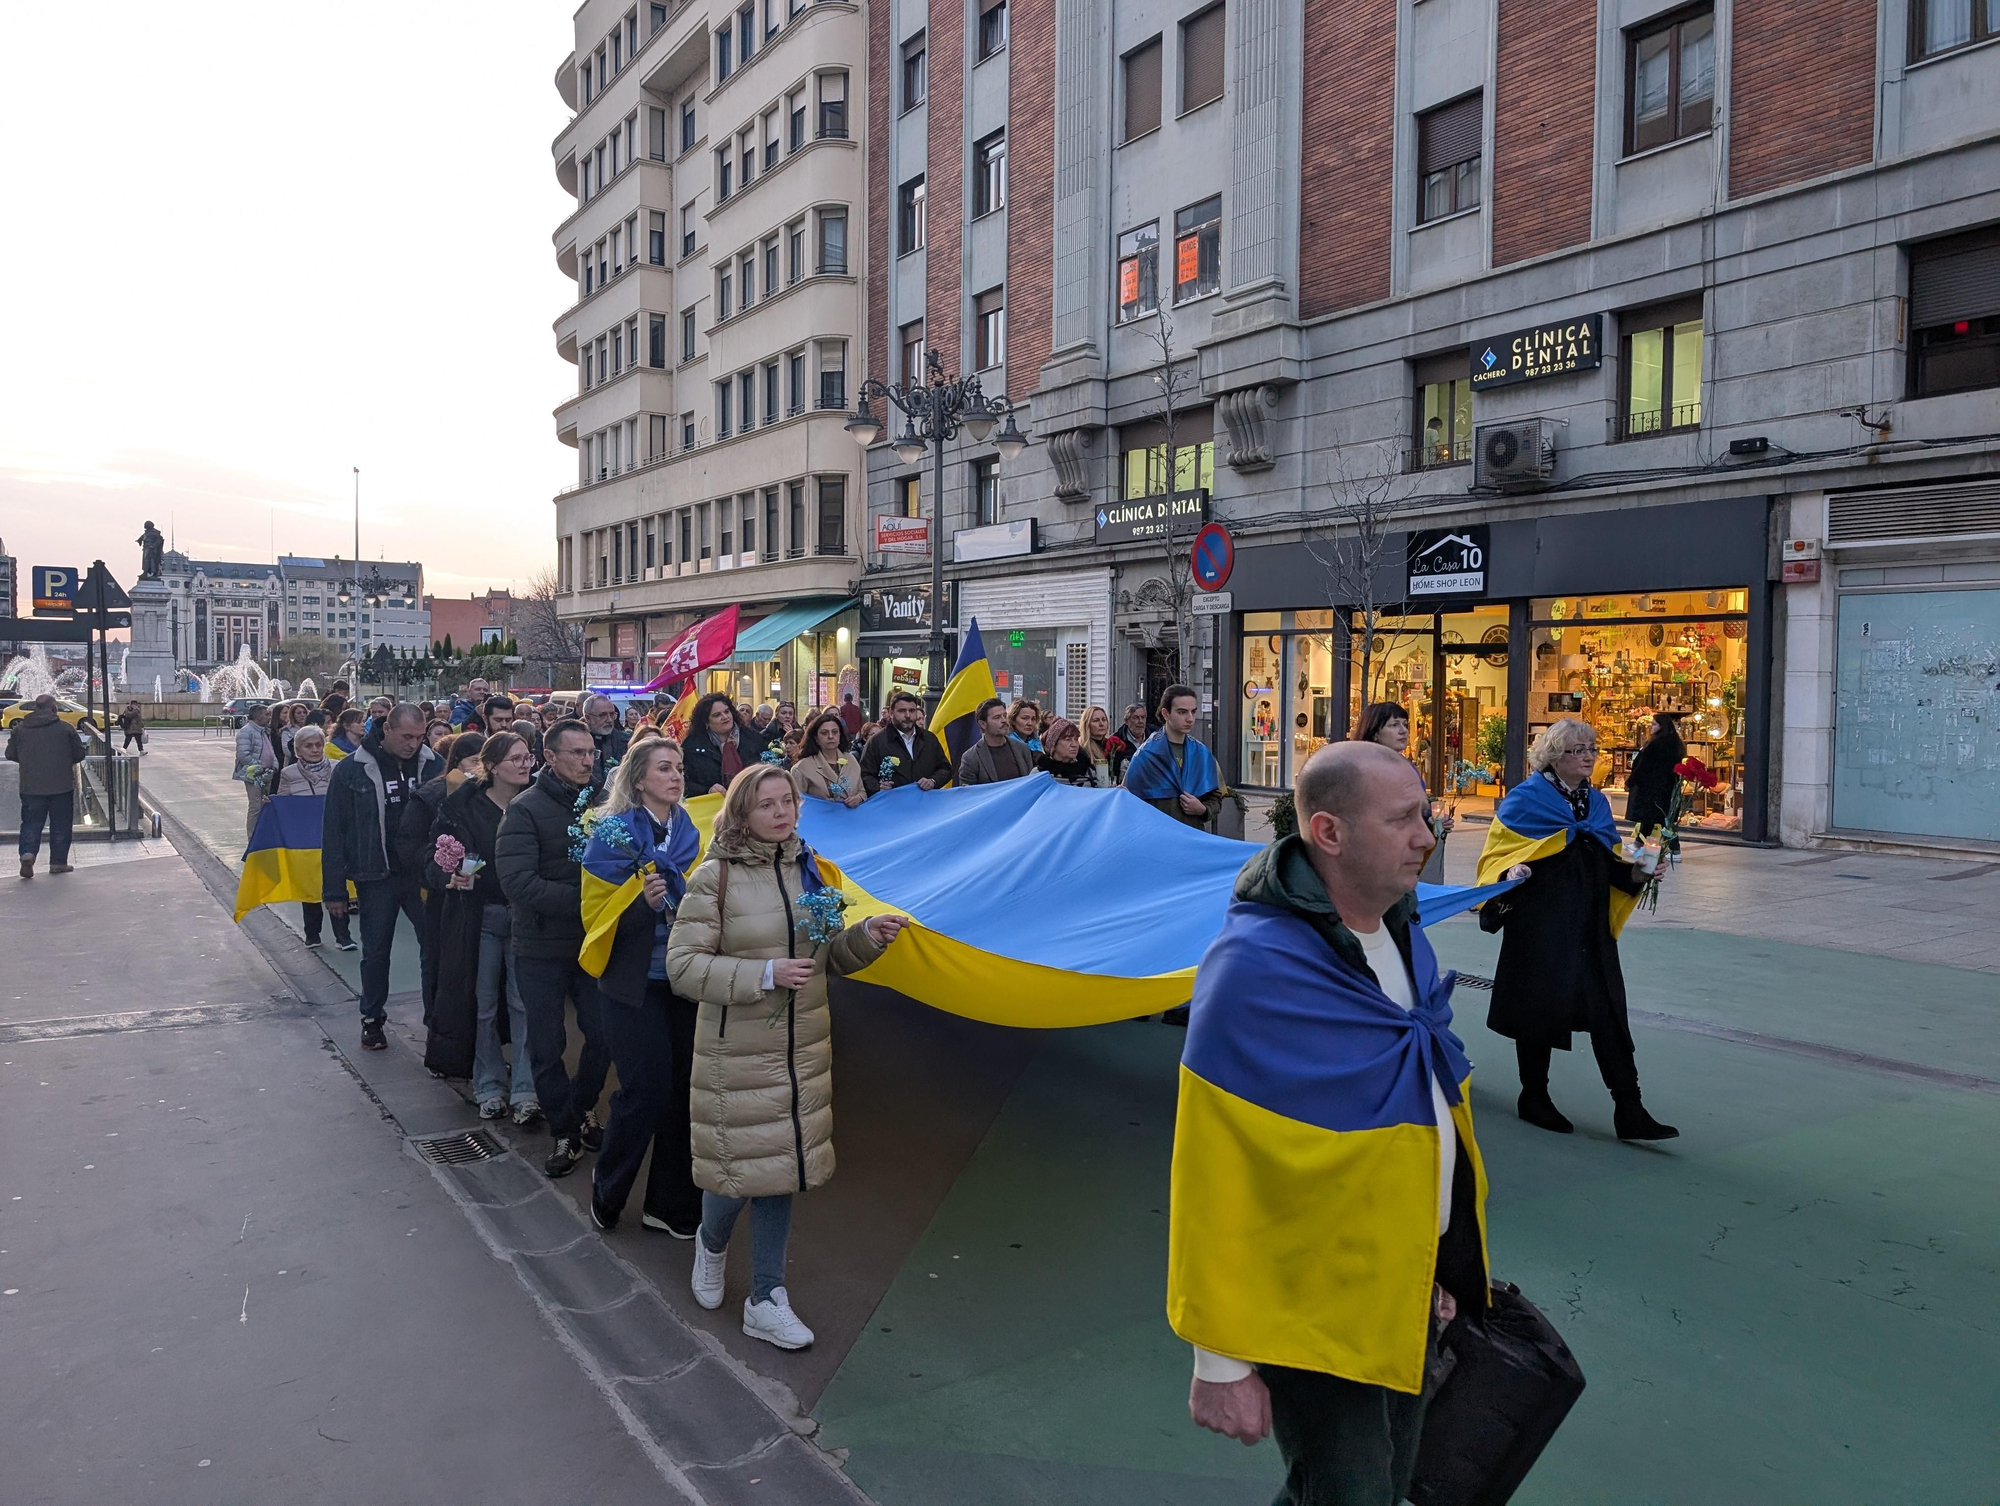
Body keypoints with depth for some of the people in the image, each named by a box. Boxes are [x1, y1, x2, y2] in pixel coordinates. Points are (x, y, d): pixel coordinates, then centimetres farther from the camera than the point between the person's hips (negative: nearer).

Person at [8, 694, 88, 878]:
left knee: (31, 822, 9)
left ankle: (28, 853, -14)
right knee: (60, 824, 8)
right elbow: (79, 755, -1)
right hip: (61, 786, -2)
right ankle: (58, 862, 11)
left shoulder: (20, 729, 1)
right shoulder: (65, 728, -6)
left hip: (31, 786, 2)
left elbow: (10, 755, 6)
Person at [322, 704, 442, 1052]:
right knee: (376, 952, 11)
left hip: (423, 874, 1)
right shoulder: (351, 770, -7)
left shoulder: (433, 765, -3)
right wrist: (334, 890, -4)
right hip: (376, 877, -1)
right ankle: (372, 1019, 28)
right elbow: (334, 833, -3)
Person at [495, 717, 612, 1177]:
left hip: (593, 942, 3)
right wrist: (583, 899, -25)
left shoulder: (600, 802, 2)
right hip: (542, 948, -3)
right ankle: (566, 1132, 24)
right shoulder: (526, 809, -11)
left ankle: (582, 1110, 34)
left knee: (603, 1036, 8)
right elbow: (518, 881, -21)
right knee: (547, 1047, 7)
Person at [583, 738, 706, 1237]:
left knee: (684, 1086, 3)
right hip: (634, 982, -4)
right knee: (647, 1088, -7)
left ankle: (671, 1205, 18)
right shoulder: (614, 833, -6)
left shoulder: (692, 832, 7)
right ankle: (607, 1190, 19)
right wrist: (643, 901, -25)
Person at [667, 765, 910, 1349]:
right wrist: (764, 975, -22)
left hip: (801, 1047, 5)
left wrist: (866, 937, -7)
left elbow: (829, 956, 14)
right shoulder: (715, 877, -11)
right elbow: (683, 965, -14)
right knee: (737, 1163, 4)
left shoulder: (808, 868, 6)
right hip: (736, 1050, -5)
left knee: (782, 1165, 10)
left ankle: (765, 1299, 23)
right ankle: (711, 1242, 40)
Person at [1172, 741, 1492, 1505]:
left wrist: (1440, 1268, 16)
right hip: (1316, 1309, -8)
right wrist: (1220, 1360, -19)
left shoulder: (1402, 935, 1)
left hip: (1411, 1289, 8)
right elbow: (1216, 1179, -24)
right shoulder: (1255, 968, -26)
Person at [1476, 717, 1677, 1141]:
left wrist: (1635, 872, -1)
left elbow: (1610, 866, 18)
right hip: (1540, 928, -5)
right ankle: (1534, 1098, 22)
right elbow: (1497, 857, -8)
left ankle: (1628, 1110, 5)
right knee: (1539, 1010, 5)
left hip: (1592, 930, 5)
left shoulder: (1596, 803, 11)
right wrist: (1503, 891, -27)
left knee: (1609, 1014, 1)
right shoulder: (1526, 799, -7)